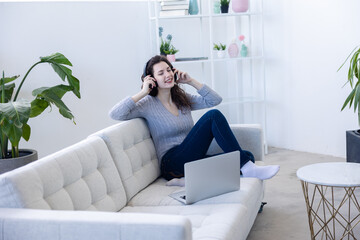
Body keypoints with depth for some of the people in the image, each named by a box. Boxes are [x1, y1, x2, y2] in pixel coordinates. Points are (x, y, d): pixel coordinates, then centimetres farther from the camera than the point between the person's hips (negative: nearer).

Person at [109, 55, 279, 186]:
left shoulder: (182, 98, 18)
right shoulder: (148, 104, -1)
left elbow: (215, 100, 14)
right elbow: (115, 114, -15)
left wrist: (191, 81, 8)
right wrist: (143, 92, -12)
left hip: (192, 159, 7)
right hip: (173, 164, -7)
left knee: (247, 156, -16)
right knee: (213, 116, -23)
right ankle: (246, 167, -24)